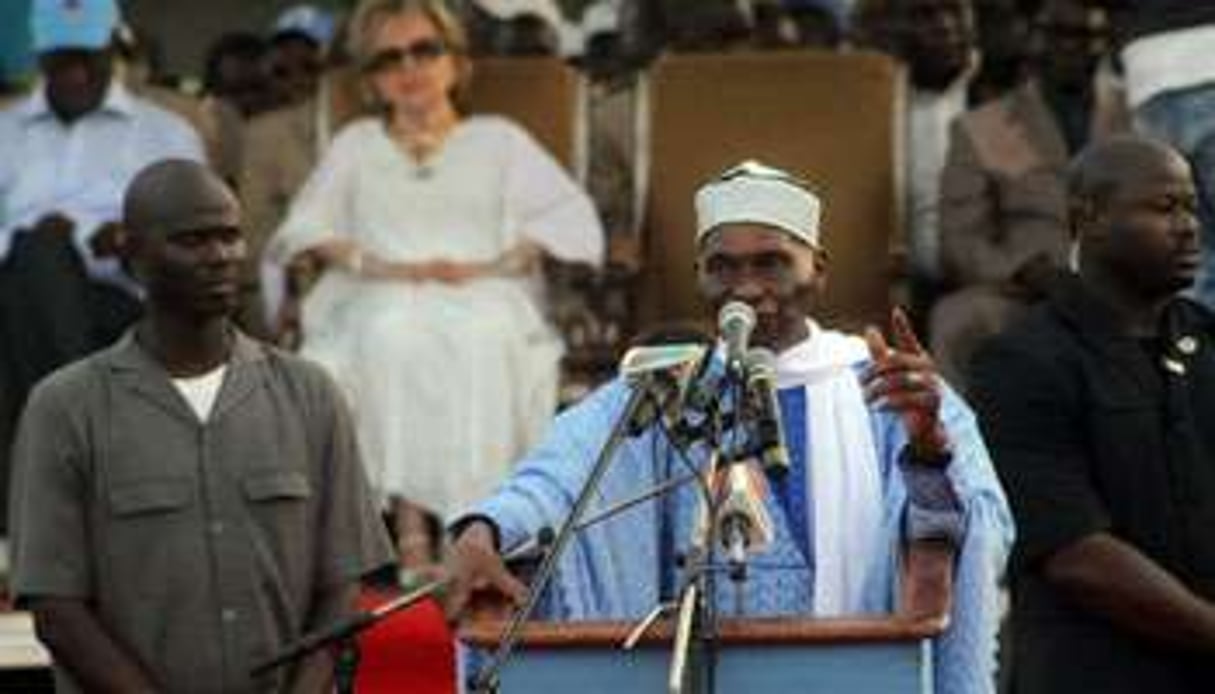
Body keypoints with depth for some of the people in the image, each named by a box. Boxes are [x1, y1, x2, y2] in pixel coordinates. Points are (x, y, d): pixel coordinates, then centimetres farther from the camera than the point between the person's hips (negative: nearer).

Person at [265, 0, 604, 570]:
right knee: (394, 337, -37)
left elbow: (572, 219, 12)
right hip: (383, 305, 1)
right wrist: (377, 264, -4)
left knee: (484, 340, -37)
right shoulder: (356, 146, 30)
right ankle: (410, 537, -43)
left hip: (484, 298, -1)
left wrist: (491, 265, -5)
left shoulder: (499, 140, 25)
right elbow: (304, 225, 16)